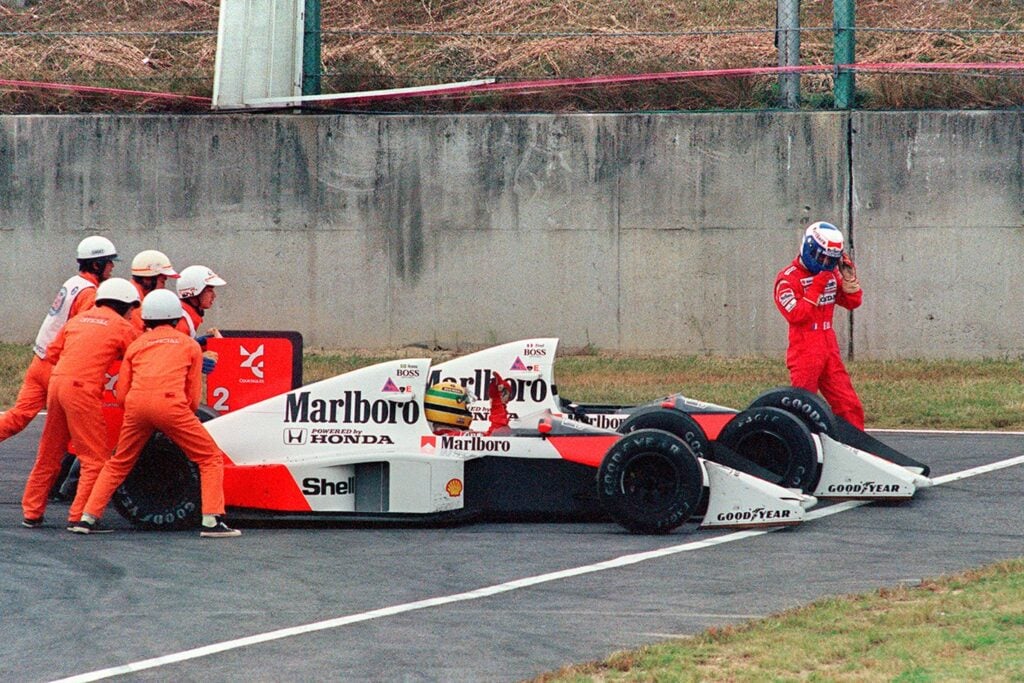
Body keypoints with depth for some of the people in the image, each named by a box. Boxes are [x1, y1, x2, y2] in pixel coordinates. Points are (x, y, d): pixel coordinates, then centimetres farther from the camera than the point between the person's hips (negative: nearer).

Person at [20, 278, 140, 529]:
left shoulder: (78, 319, 20)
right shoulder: (123, 327, 4)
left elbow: (52, 353, 19)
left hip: (56, 383, 7)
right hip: (83, 390, -7)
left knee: (48, 454, 17)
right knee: (96, 458, -1)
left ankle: (32, 513, 22)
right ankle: (79, 516, -8)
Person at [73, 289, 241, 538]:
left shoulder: (136, 345, 26)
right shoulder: (190, 345, 21)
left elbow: (121, 393, 20)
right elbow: (193, 397, 16)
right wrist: (186, 419, 34)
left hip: (136, 404, 3)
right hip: (170, 403, -3)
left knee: (118, 464, 23)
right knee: (211, 459, 8)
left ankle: (88, 518, 16)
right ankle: (212, 521, -6)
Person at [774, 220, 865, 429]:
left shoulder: (831, 274, 11)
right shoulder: (788, 278, -10)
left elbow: (853, 302, 15)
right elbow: (796, 315, -20)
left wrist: (848, 276, 0)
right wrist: (817, 287, -19)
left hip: (830, 351, 7)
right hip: (804, 354, -7)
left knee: (849, 407, 5)